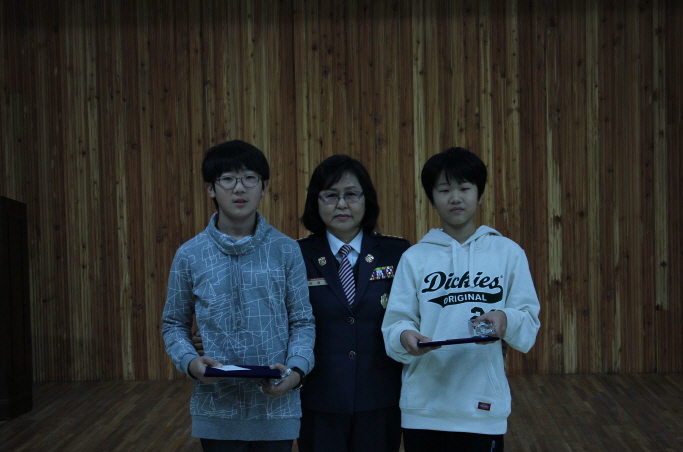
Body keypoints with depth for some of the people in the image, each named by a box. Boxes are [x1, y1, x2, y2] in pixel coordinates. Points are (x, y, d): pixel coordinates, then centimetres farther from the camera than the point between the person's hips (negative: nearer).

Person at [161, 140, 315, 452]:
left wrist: (296, 369, -14)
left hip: (275, 406, 0)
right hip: (217, 409, 0)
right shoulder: (190, 255, 0)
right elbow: (175, 323, 8)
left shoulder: (286, 250, -1)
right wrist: (189, 362, -11)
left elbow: (302, 321, 3)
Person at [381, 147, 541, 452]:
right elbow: (394, 323, -1)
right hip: (423, 407, 1)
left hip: (483, 407, 0)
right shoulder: (414, 257, 3)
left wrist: (506, 319, -20)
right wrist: (405, 336, -23)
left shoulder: (508, 253, 3)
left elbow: (529, 325, 1)